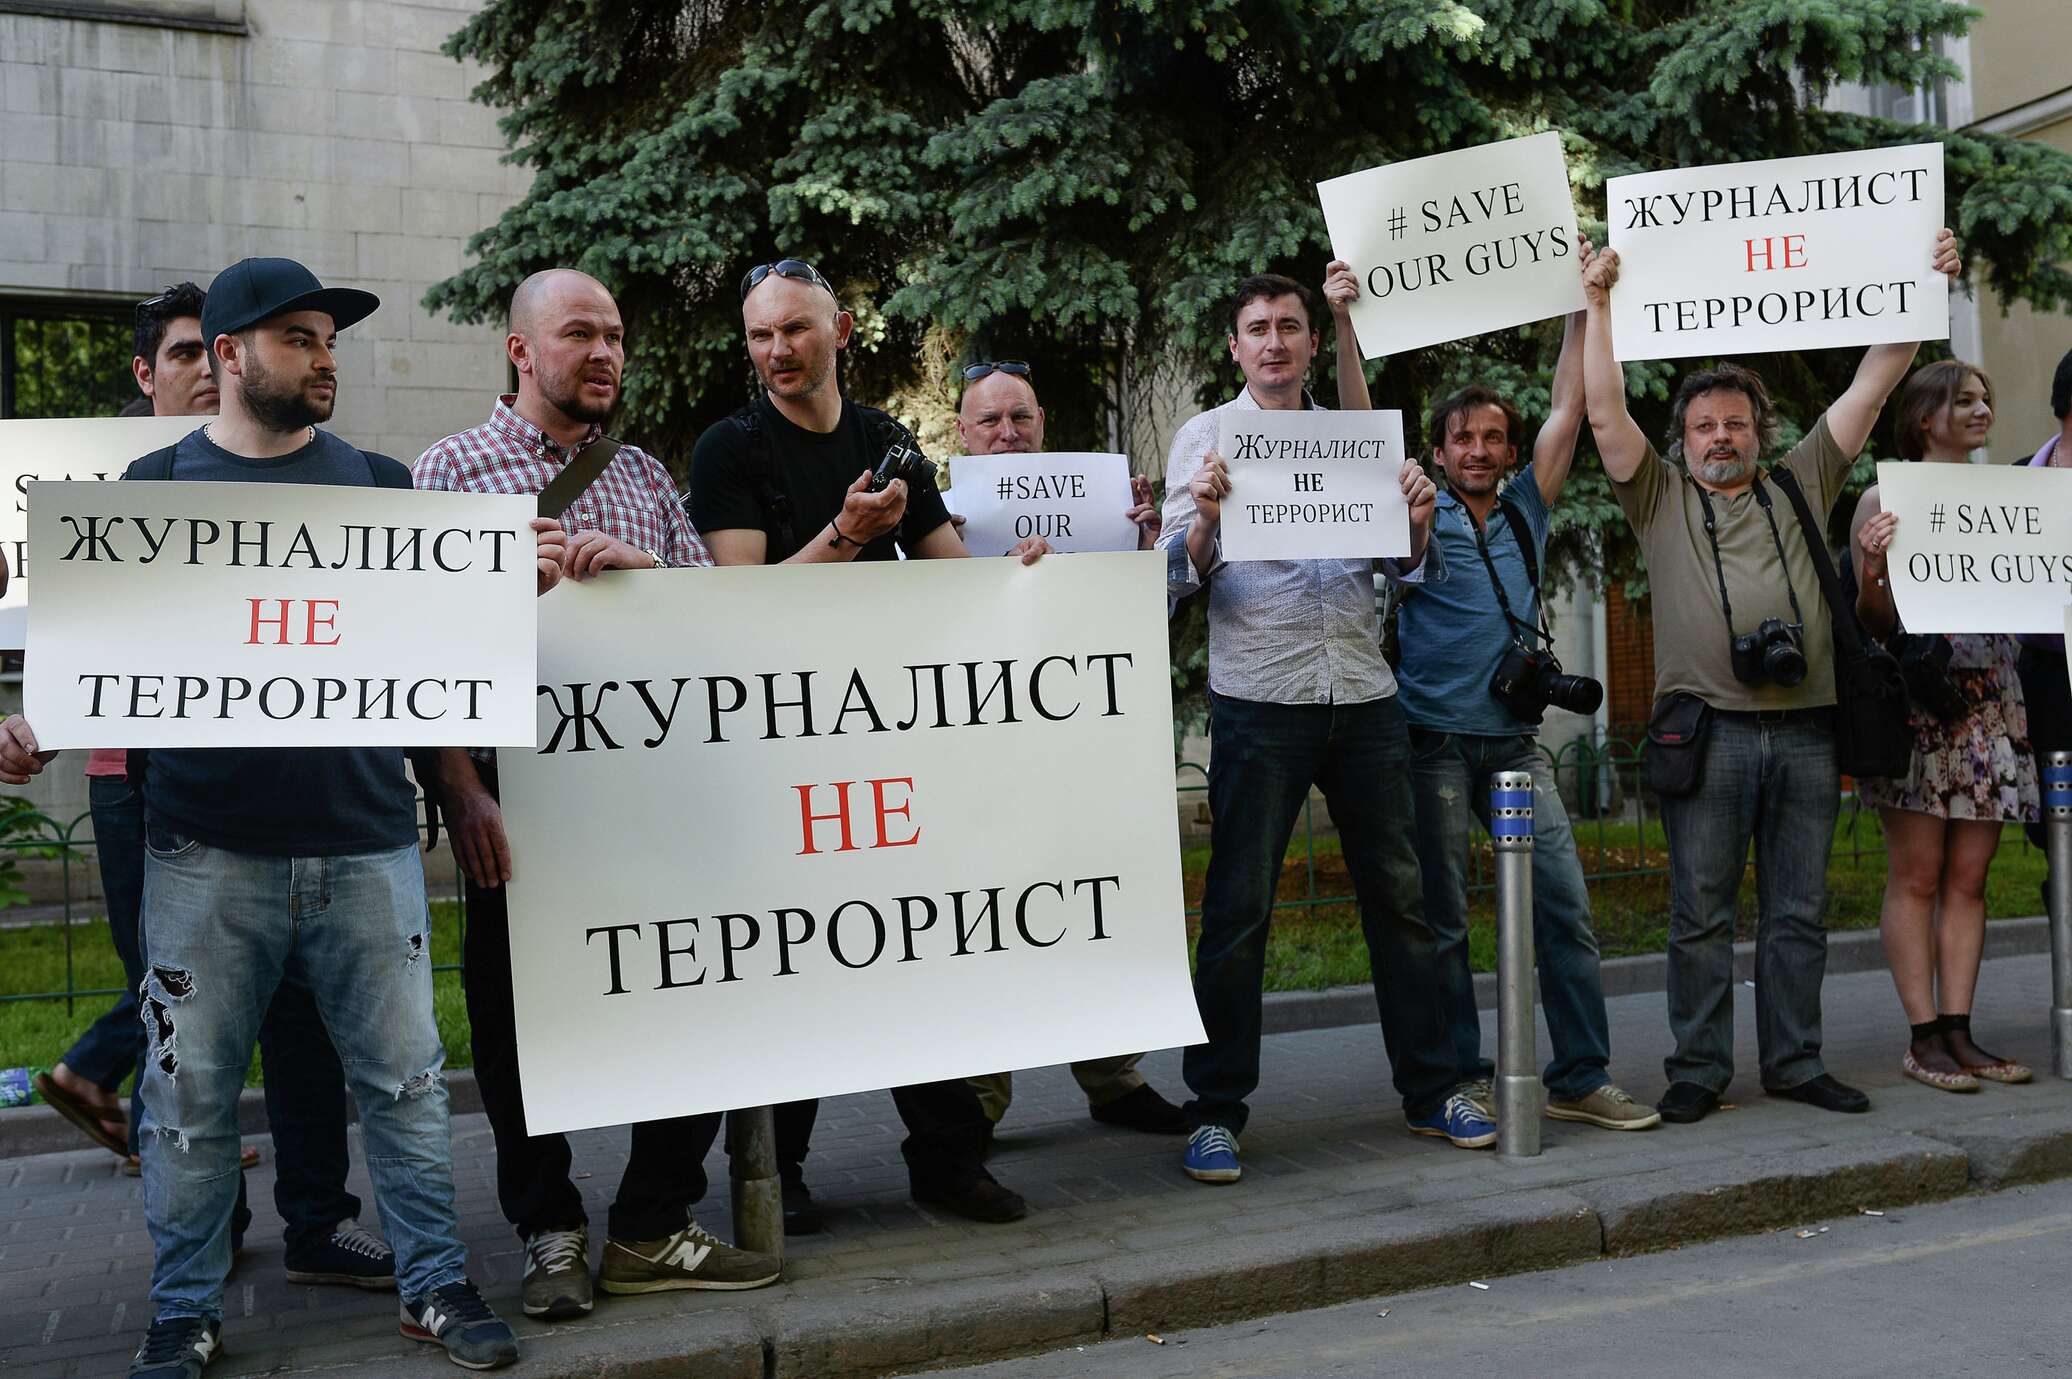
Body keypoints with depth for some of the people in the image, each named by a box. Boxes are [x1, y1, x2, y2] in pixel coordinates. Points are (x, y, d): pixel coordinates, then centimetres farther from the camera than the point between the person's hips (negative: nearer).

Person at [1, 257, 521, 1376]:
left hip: (365, 841, 1)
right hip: (208, 850, -1)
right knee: (190, 1093, 6)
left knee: (403, 1075, 5)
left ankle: (434, 1284, 20)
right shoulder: (156, 483, 8)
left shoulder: (378, 483, 11)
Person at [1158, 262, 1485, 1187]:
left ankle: (1431, 1090, 20)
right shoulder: (1205, 437, 5)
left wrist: (1418, 518, -6)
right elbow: (1177, 580, -4)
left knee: (1397, 893, 8)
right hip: (1259, 703, -3)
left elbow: (1406, 570, 15)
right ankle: (1216, 1112, 7)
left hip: (1362, 699, 4)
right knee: (1238, 908, -2)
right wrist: (1202, 521, -24)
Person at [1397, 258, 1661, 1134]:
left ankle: (1581, 1078, 7)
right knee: (1442, 921, 1)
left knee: (1565, 904, -1)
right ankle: (1460, 1081, 11)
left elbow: (1568, 410, 10)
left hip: (1514, 739, 4)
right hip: (1432, 741, -4)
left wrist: (1582, 304, 7)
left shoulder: (1526, 511, 13)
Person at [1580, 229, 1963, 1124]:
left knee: (1798, 913, 8)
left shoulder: (1800, 486, 18)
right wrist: (1599, 306, -1)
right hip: (1707, 726, -3)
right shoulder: (1660, 498, 11)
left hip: (1805, 730, 3)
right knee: (1701, 913, 1)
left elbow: (1872, 386, 14)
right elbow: (1604, 410, 1)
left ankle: (1795, 1064, 17)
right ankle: (1698, 1070, 8)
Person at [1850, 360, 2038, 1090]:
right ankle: (1923, 1038, 2)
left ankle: (1959, 1033, 10)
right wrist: (1872, 567, -22)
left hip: (1991, 701, 5)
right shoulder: (1884, 499, 0)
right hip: (1915, 699, -5)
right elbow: (1873, 621, -3)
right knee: (1917, 873, -2)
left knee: (1968, 876, 6)